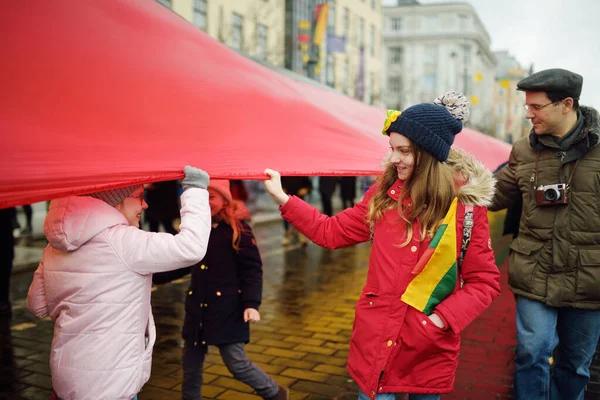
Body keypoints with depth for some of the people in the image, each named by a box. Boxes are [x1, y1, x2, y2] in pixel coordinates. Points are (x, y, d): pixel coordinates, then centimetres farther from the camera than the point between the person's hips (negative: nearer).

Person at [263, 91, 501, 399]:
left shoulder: (467, 205, -10)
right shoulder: (383, 193, -1)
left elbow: (485, 282, -6)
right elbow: (332, 231, 6)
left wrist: (441, 320, -17)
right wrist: (282, 198, 3)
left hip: (429, 345, -1)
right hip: (375, 338, 2)